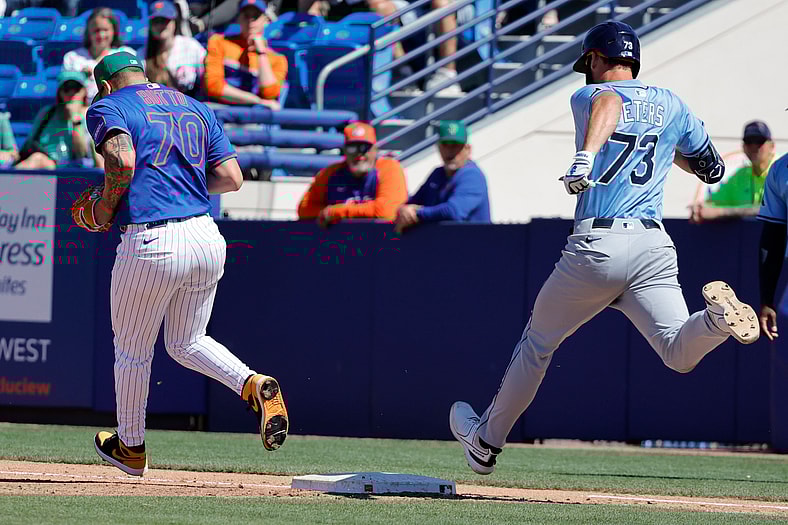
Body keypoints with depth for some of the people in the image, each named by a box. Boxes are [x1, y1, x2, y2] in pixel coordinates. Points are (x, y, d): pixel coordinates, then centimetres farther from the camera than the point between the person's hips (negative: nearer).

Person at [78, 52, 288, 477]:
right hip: (207, 238, 6)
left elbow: (122, 162, -19)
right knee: (186, 344, 22)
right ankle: (254, 385, -4)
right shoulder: (196, 109, 19)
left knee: (132, 350, 15)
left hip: (151, 245, -6)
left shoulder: (107, 109, 2)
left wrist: (104, 209, -2)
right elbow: (231, 178, 11)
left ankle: (131, 446, 30)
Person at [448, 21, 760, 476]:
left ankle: (487, 440, 30)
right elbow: (713, 168, 26)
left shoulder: (587, 96, 7)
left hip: (596, 244, -2)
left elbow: (609, 100, -20)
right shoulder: (670, 104, 17)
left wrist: (586, 156, -35)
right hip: (654, 246, 2)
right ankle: (717, 317, -45)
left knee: (538, 343, 18)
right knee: (680, 354, -12)